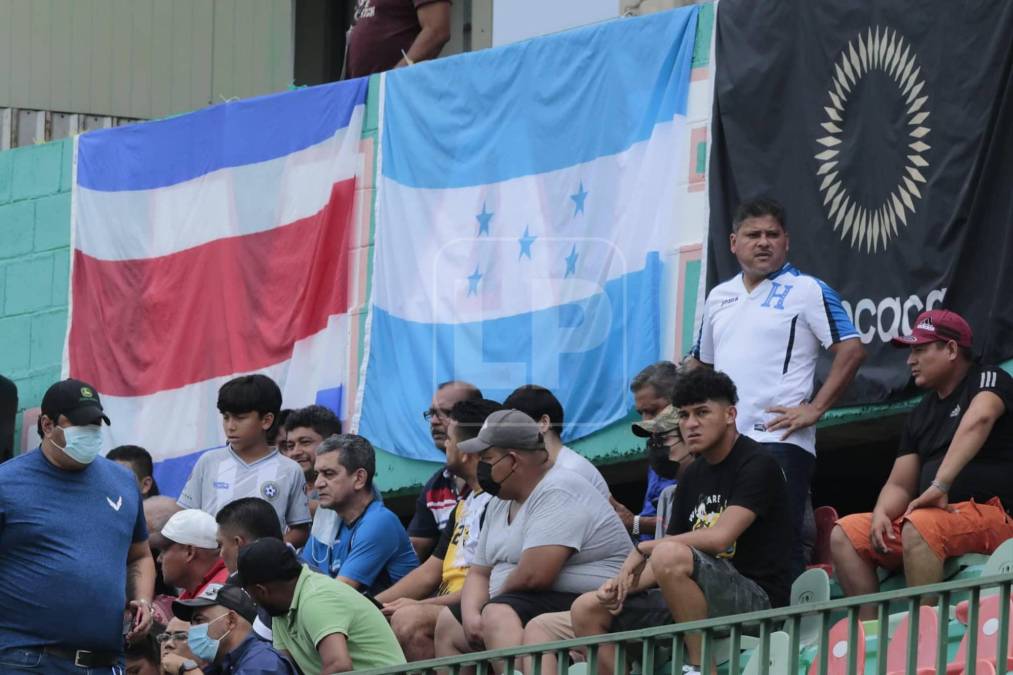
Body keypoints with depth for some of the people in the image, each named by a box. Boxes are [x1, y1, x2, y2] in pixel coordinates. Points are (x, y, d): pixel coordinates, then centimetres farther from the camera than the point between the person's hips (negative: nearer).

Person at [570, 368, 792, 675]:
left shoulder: (757, 465, -8)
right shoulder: (693, 475, 16)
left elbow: (720, 537, -21)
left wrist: (643, 549, -12)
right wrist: (626, 583, -6)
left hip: (756, 600, -9)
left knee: (669, 555, -34)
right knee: (588, 610, 3)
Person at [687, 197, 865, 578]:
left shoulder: (806, 291, 0)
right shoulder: (718, 297, 20)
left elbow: (851, 350, -8)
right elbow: (700, 362, 31)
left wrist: (815, 409, -12)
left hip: (778, 441, -7)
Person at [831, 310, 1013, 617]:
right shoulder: (921, 415, 20)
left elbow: (978, 420, -25)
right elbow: (899, 485, 16)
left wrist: (940, 486, -37)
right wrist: (881, 514, -9)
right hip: (938, 513, 8)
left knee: (919, 526, -36)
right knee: (844, 535, -7)